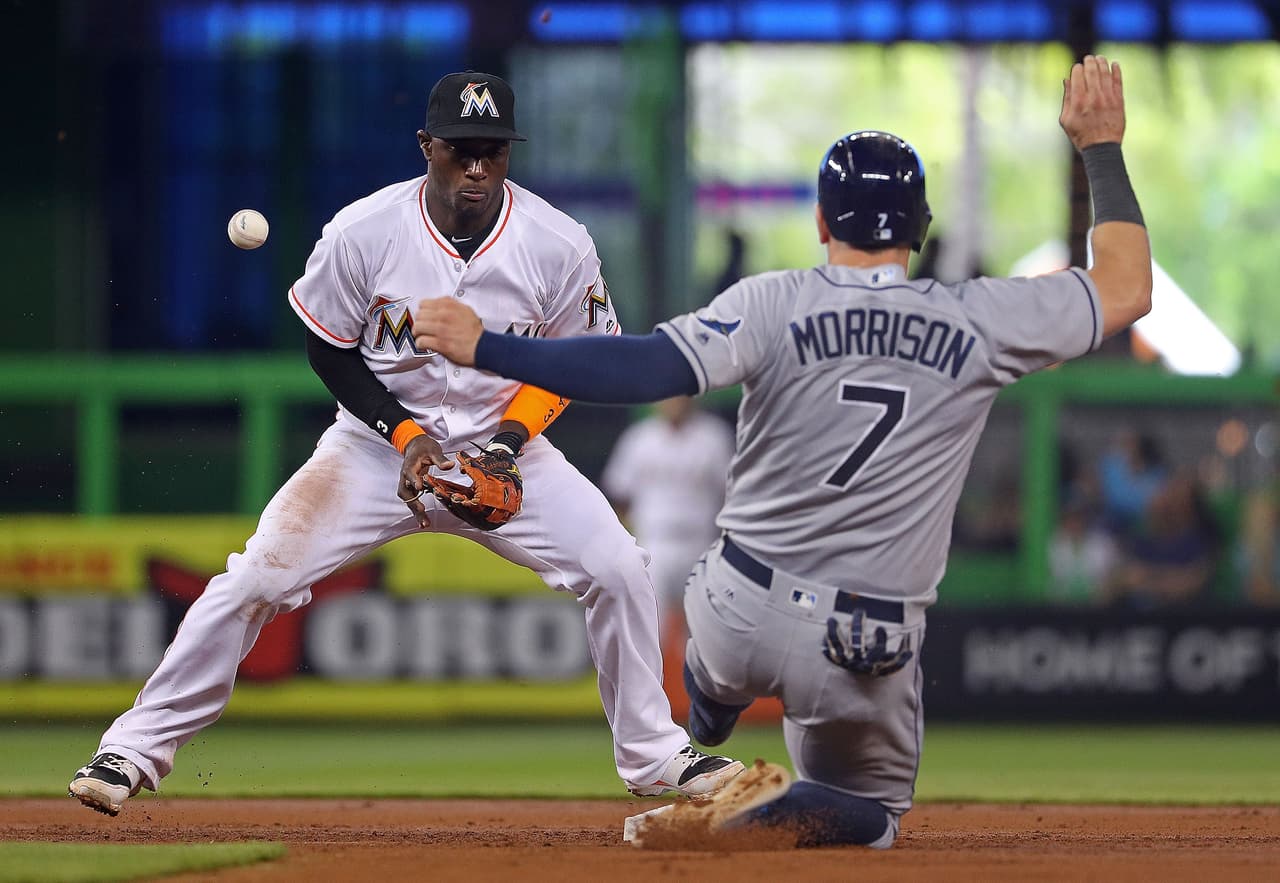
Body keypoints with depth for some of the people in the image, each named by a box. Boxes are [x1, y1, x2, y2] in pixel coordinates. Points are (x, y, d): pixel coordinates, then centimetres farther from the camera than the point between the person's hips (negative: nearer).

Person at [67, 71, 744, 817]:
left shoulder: (558, 245, -14)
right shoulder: (362, 233, -18)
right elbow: (328, 349, -4)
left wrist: (516, 432, -16)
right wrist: (406, 436, -16)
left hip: (505, 446, 1)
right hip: (380, 440, -1)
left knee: (619, 570, -15)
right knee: (256, 579, -15)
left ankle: (654, 755, 4)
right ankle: (137, 750, -2)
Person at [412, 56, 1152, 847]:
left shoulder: (777, 304, -11)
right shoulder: (979, 322, -5)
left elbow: (648, 367, -22)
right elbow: (1127, 290, 5)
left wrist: (488, 348, -21)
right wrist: (1102, 148, 15)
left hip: (740, 621, 2)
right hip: (868, 656, -2)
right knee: (872, 813, 15)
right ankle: (777, 809, -16)